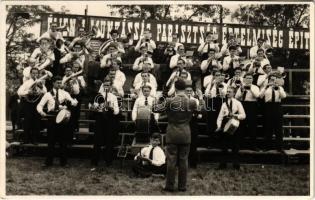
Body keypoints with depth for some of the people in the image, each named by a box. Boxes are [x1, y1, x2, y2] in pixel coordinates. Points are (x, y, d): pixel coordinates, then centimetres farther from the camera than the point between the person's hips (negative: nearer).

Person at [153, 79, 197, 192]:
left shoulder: (170, 102, -11)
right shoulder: (191, 102, -4)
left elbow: (155, 109, -7)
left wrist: (156, 104, 15)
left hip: (172, 133, -2)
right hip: (185, 134, 2)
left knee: (171, 159, 5)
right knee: (183, 160, 9)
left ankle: (170, 186, 12)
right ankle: (182, 186, 17)